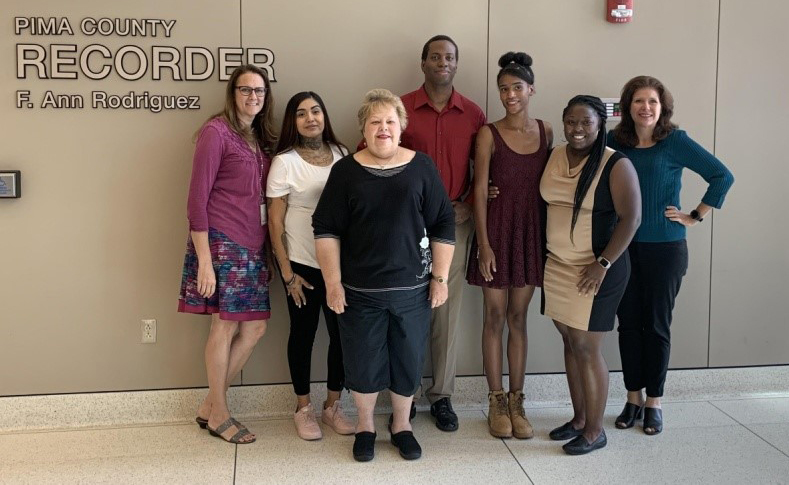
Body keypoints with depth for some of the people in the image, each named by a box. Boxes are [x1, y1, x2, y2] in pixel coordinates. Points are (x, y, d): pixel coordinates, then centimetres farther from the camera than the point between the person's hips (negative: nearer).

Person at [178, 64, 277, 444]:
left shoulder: (262, 139, 15)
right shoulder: (216, 131, -7)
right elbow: (197, 198, -11)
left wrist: (268, 250, 11)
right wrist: (204, 260, -16)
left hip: (253, 246, 8)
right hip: (222, 243, -8)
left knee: (255, 328, 8)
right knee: (225, 327, 1)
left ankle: (210, 405, 23)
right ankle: (219, 415, 18)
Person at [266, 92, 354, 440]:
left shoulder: (341, 154, 3)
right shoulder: (284, 162, -7)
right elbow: (275, 221, -6)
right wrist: (287, 273, -8)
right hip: (302, 263, -3)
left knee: (342, 332, 6)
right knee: (304, 333, 8)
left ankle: (333, 405, 24)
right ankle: (303, 408, 24)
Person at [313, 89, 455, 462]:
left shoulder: (421, 167, 0)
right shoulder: (346, 171, -1)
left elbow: (443, 226, 2)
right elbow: (326, 230, -2)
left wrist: (440, 277, -1)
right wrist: (333, 283, -8)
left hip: (412, 287, 1)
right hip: (360, 290, -1)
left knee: (408, 360, 10)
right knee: (363, 361, 8)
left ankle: (401, 424, 32)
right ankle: (365, 425, 31)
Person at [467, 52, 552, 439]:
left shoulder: (545, 132, 5)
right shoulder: (489, 134, -6)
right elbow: (480, 189, -8)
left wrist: (550, 235, 5)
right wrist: (484, 243, -12)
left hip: (531, 231, 3)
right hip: (497, 228, -3)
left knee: (518, 317, 10)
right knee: (495, 317, 4)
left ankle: (516, 402, 19)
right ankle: (497, 402, 16)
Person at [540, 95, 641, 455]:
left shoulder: (616, 165, -12)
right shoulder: (554, 157, 6)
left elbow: (631, 218, -15)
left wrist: (603, 264, -17)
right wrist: (543, 250, 7)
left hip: (597, 270, -6)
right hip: (557, 266, 6)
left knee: (587, 348, -1)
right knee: (570, 342, 13)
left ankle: (594, 431, 15)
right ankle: (579, 419, 28)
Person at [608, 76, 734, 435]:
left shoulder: (675, 142, -7)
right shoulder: (614, 142, 2)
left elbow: (722, 176, -6)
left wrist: (696, 216, -7)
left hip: (664, 248, -3)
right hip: (623, 247, 3)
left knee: (657, 325, 6)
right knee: (628, 323, 9)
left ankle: (653, 402, 19)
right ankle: (633, 398, 23)